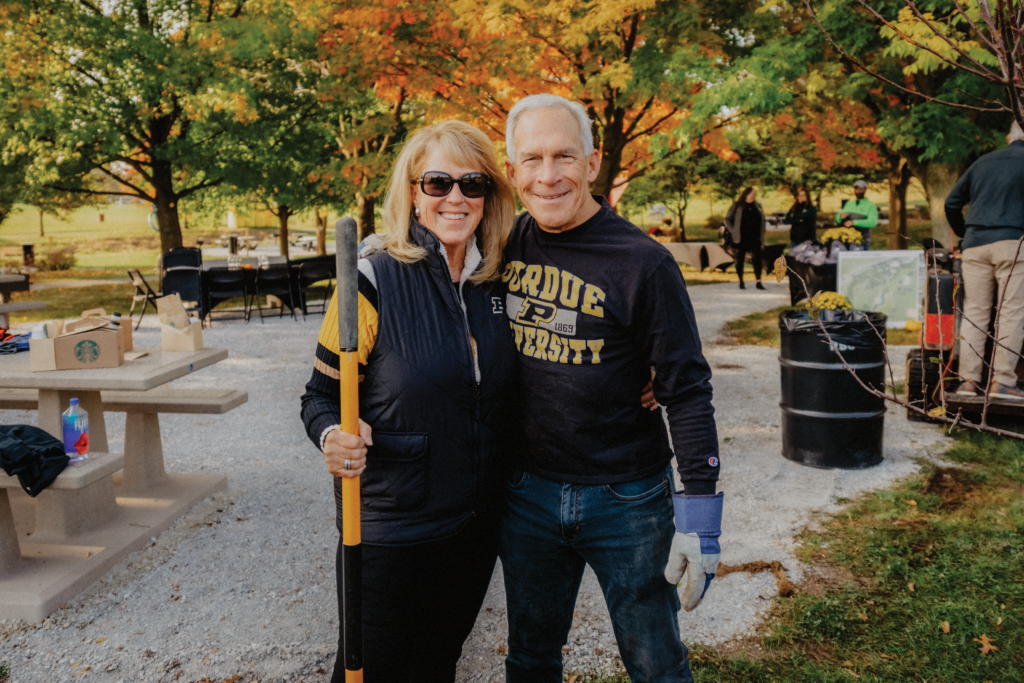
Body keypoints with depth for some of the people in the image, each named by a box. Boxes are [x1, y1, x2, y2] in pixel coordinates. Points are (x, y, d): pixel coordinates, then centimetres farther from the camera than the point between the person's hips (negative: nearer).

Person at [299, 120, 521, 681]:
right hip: (390, 526, -4)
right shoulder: (375, 282, -14)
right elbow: (321, 395, -8)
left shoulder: (497, 282, 0)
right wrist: (333, 438, -30)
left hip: (476, 525, 5)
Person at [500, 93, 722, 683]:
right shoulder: (506, 244, 0)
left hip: (627, 499, -4)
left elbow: (687, 390, -12)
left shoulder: (643, 263, -14)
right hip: (527, 494, 4)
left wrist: (699, 512, -15)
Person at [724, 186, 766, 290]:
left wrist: (761, 233, 11)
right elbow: (727, 219, 3)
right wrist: (733, 231, -6)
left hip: (755, 238, 3)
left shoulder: (757, 206, 12)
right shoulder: (737, 206, 1)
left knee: (757, 259, -6)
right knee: (740, 259, 4)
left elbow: (763, 220, 21)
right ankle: (741, 282, 14)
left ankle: (759, 282, -7)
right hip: (741, 238, -3)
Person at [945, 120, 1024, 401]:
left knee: (974, 312, 6)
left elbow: (951, 203, 19)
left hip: (975, 244, 4)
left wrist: (963, 233, 27)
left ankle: (969, 380, 4)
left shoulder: (983, 162, 17)